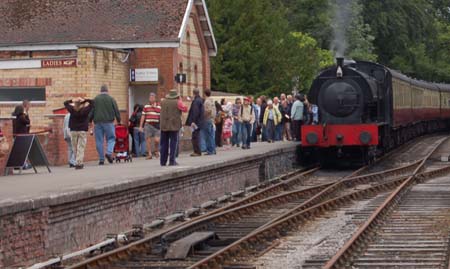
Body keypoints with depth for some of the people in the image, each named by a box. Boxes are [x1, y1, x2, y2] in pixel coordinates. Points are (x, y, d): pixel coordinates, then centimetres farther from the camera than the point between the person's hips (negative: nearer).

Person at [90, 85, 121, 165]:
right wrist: (118, 121, 18)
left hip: (98, 122, 1)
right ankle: (109, 152, -16)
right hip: (108, 122, -1)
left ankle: (101, 159, 3)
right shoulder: (111, 99, 3)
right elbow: (117, 111, 5)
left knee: (99, 141, 4)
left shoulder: (95, 99, 6)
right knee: (111, 138, 8)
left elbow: (91, 111, 5)